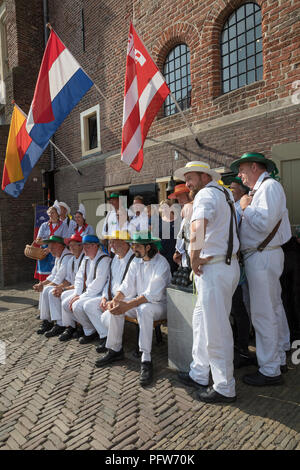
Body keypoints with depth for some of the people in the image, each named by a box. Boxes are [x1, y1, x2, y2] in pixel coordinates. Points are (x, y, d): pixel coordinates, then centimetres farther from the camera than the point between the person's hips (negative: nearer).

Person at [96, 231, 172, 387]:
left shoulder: (161, 263, -18)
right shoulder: (136, 262, 6)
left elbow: (153, 294, -26)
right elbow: (127, 286, 4)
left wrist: (127, 306, -32)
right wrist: (115, 300, -16)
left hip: (159, 304, -7)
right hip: (139, 302, 7)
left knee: (144, 309, -36)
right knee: (115, 307, -11)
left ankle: (146, 360, -32)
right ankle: (115, 350, 2)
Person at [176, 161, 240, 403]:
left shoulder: (206, 194, -13)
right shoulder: (225, 193, 18)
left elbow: (198, 225, -34)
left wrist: (194, 258, -21)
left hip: (214, 268, -10)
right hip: (229, 263, 10)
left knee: (216, 330, 0)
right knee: (201, 321, 18)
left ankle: (225, 388, 15)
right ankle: (199, 374, 31)